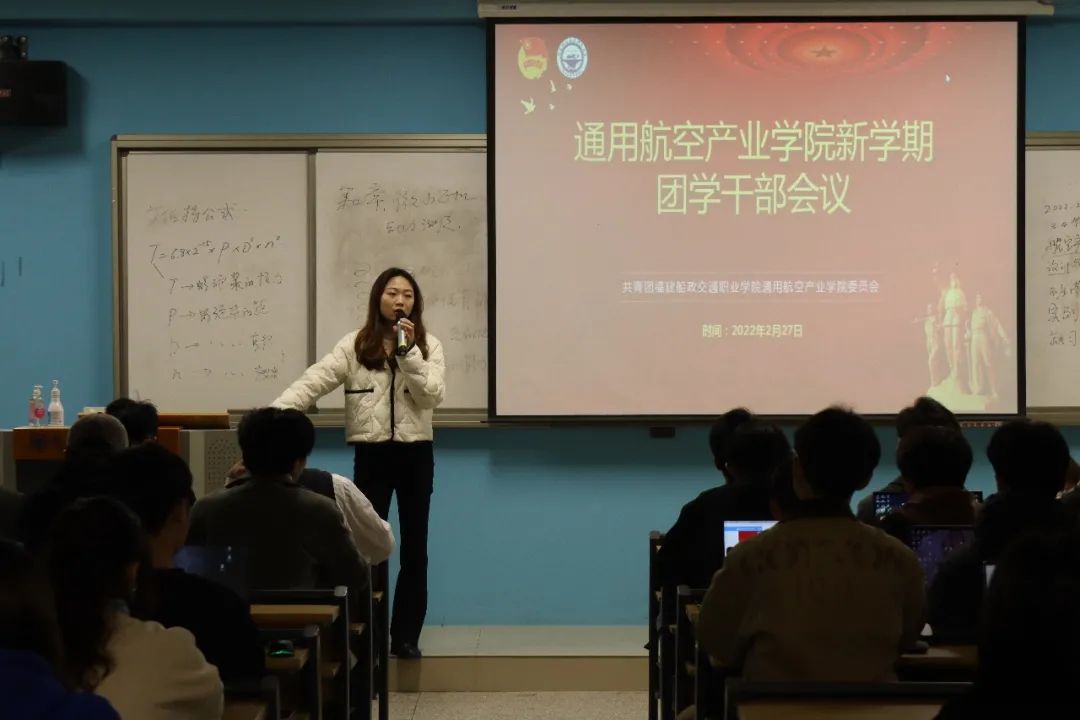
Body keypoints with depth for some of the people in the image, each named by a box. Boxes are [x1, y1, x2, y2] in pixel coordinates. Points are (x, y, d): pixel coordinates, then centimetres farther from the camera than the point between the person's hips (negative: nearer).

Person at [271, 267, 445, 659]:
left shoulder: (429, 346, 2)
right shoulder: (355, 345, -1)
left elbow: (433, 396, -10)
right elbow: (313, 381, -11)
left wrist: (409, 352, -19)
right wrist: (274, 412, -25)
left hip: (416, 453, 1)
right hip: (371, 454, -1)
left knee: (414, 547, 6)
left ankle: (406, 636, 15)